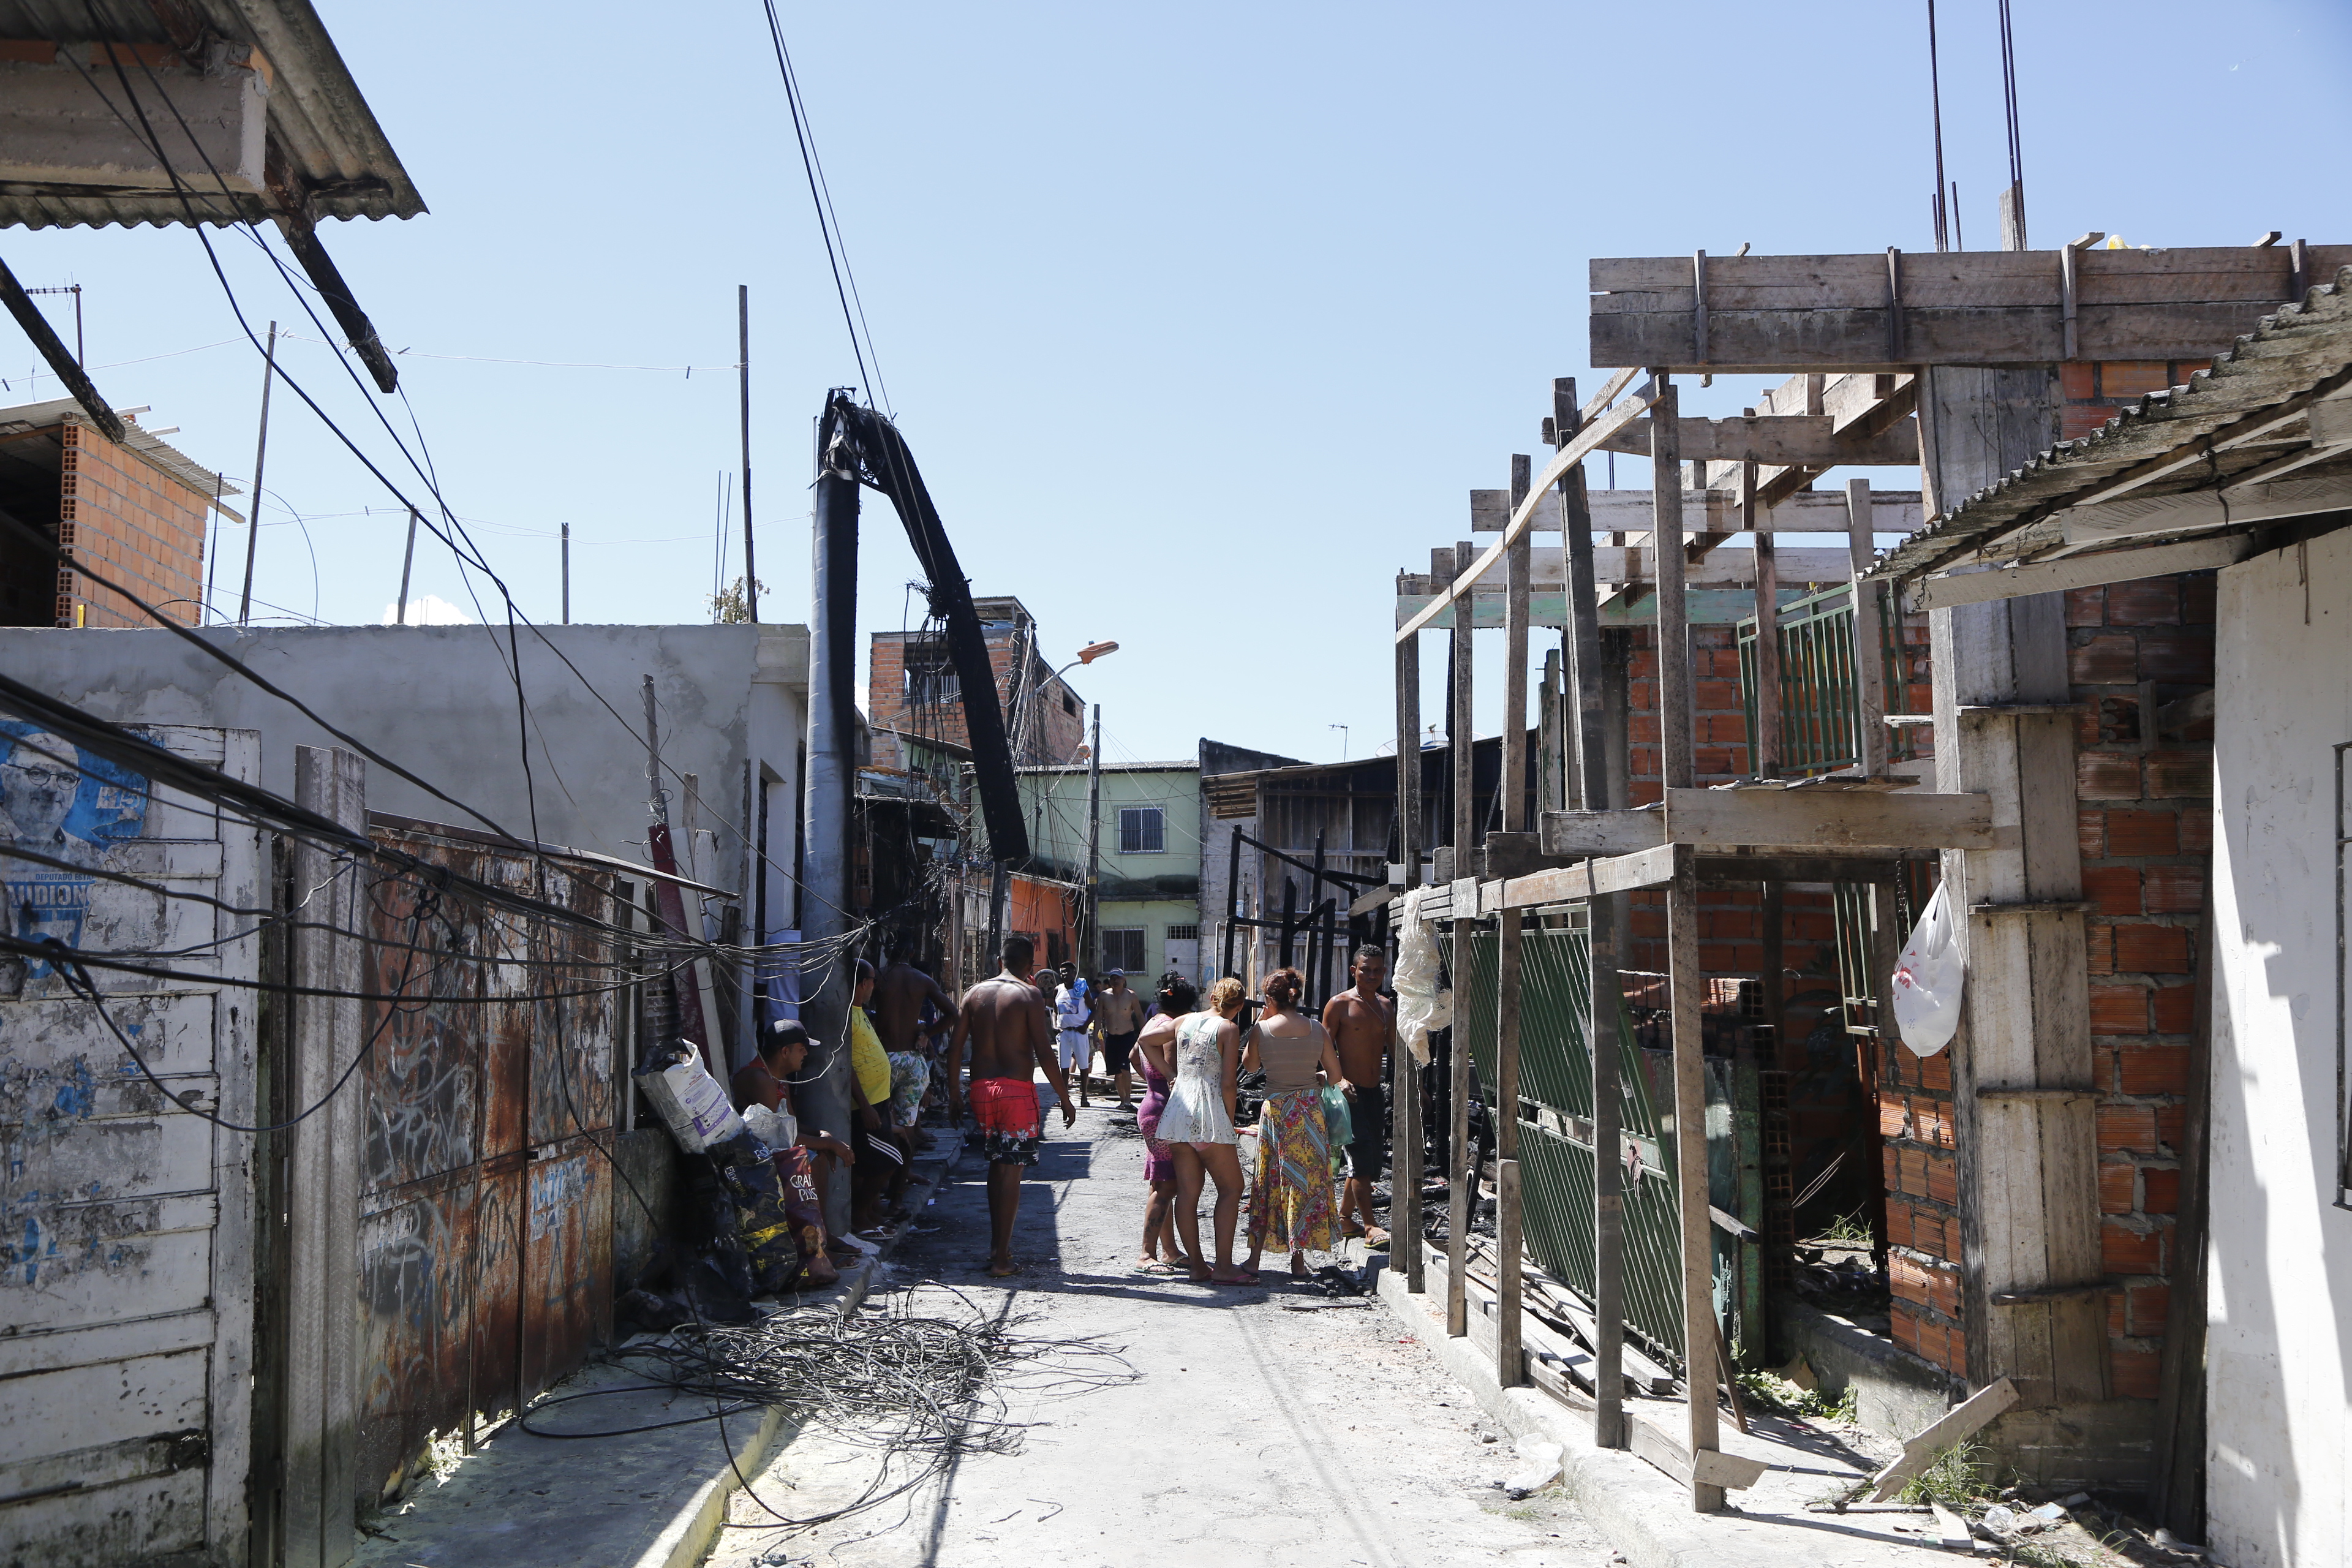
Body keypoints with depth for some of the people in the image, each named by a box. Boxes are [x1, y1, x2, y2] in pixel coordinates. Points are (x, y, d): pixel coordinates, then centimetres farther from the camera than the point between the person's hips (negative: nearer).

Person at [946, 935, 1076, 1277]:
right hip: (1016, 1089, -5)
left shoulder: (975, 993, 8)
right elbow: (1045, 1054, -10)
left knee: (996, 1165, 20)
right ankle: (1001, 1258, 1)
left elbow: (955, 1046, 6)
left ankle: (997, 1246, 23)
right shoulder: (1029, 995, -5)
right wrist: (1065, 1099, -3)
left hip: (981, 1088, 5)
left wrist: (954, 1094, 14)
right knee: (1010, 1170, -1)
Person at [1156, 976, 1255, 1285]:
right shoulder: (1228, 1029, -4)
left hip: (1177, 1112, 6)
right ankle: (1223, 1267, -2)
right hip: (1210, 1115, -6)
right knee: (1231, 1188, 4)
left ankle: (1197, 1266, 9)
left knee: (1187, 1192, 7)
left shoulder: (1182, 1022, 11)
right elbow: (1227, 1084, -9)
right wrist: (1230, 1123, 0)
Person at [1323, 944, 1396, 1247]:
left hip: (1375, 1092, 7)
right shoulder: (1339, 1004, -6)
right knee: (1362, 1155, -13)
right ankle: (1369, 1227, -12)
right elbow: (1325, 1049, -8)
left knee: (1369, 1159, 9)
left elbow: (1395, 1048, 19)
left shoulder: (1387, 1006, 13)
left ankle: (1345, 1219, 22)